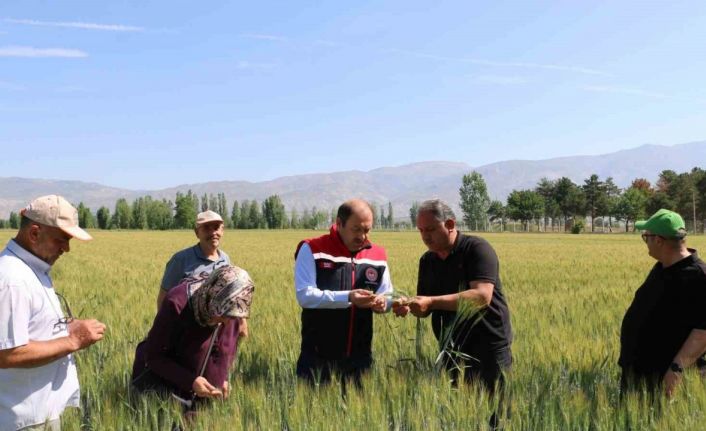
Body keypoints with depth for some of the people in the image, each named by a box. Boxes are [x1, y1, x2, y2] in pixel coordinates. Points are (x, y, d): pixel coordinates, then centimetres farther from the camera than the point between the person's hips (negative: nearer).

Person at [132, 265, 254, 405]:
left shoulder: (230, 310, -17)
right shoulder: (177, 304, -31)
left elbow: (227, 350, 2)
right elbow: (153, 355, -22)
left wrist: (221, 378, -12)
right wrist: (190, 381, -31)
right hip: (158, 380, -4)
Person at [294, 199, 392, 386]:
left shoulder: (378, 255, 6)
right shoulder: (312, 250, -7)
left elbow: (387, 295, 14)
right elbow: (305, 295, -15)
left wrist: (382, 302, -11)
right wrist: (347, 297, -26)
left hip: (359, 356, 4)